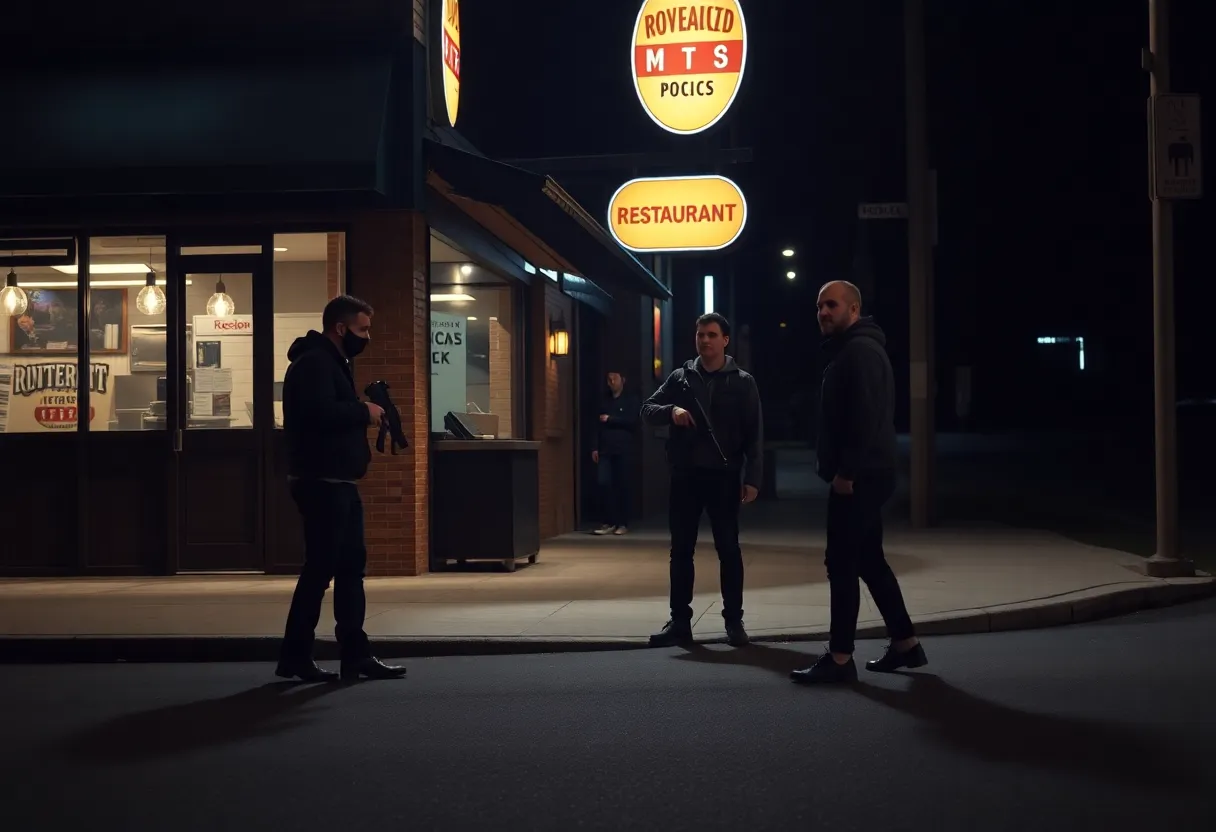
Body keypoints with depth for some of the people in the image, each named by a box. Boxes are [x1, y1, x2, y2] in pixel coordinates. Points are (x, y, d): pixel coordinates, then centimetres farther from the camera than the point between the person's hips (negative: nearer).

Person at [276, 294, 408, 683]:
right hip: (321, 483, -11)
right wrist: (364, 411, -15)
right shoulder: (314, 363, -13)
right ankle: (295, 655, 3)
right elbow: (320, 413, -28)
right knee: (320, 569, -5)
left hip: (338, 483, 11)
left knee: (350, 566, 10)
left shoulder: (330, 363, 20)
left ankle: (355, 654, 14)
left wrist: (362, 414, 1)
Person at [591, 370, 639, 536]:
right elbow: (598, 426, 16)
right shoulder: (605, 401, 18)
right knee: (603, 483, -8)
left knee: (622, 486, -2)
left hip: (623, 449, -3)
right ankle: (609, 522, -1)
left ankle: (623, 524, 5)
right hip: (605, 450, 3)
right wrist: (595, 447, 6)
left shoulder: (630, 400, 7)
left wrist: (610, 419, -8)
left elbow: (633, 422, -7)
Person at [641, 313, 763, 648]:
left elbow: (754, 434, 0)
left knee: (728, 549, 2)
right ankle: (680, 621, 12)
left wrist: (752, 477, -9)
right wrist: (671, 411, -14)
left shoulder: (742, 382, 3)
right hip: (685, 476, 2)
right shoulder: (680, 378, 10)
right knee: (681, 550, 5)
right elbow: (647, 410, 8)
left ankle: (734, 621, 10)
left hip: (724, 476, -2)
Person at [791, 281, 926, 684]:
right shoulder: (849, 350, 21)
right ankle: (905, 643, 20)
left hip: (858, 477, -11)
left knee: (841, 563, -8)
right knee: (868, 560, 15)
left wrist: (846, 470, -23)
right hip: (862, 475, 11)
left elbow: (866, 416, -23)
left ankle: (840, 658, -5)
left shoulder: (860, 350, -13)